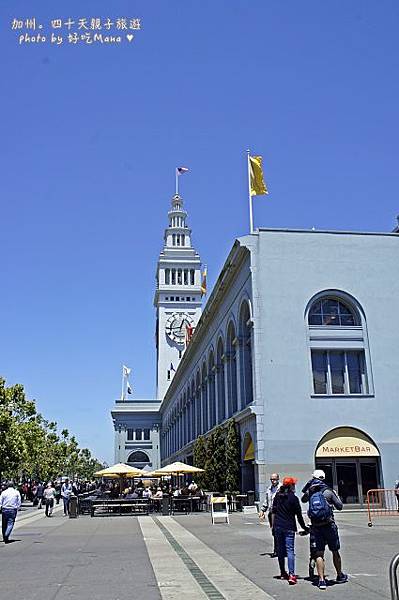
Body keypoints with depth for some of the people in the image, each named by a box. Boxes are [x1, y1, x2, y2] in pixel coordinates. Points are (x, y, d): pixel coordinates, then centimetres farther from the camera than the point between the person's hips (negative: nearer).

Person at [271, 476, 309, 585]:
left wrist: (273, 525, 15)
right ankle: (291, 575, -14)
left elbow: (273, 512, 8)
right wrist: (304, 528, 4)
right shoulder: (293, 498, -9)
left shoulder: (277, 495, 5)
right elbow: (299, 515, -6)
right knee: (290, 550, -5)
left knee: (280, 550, 14)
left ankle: (283, 573, 22)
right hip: (289, 527, -5)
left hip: (278, 526, 5)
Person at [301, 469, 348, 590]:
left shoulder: (309, 492, 2)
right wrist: (337, 497, 18)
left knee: (319, 554, 5)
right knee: (335, 552, 16)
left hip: (316, 527, 2)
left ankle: (321, 580, -2)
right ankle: (340, 576, 31)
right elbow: (340, 506, 1)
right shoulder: (328, 491, -6)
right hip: (329, 525, -1)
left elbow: (303, 499, 24)